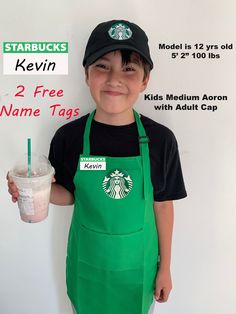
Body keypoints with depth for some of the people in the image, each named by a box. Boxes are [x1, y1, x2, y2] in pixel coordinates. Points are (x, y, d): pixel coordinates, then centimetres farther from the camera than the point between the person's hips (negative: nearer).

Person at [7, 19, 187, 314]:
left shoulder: (160, 140, -16)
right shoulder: (68, 137, -15)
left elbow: (163, 205, -6)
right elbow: (70, 195, -2)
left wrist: (165, 267, 1)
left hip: (137, 263, 0)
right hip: (87, 262, 1)